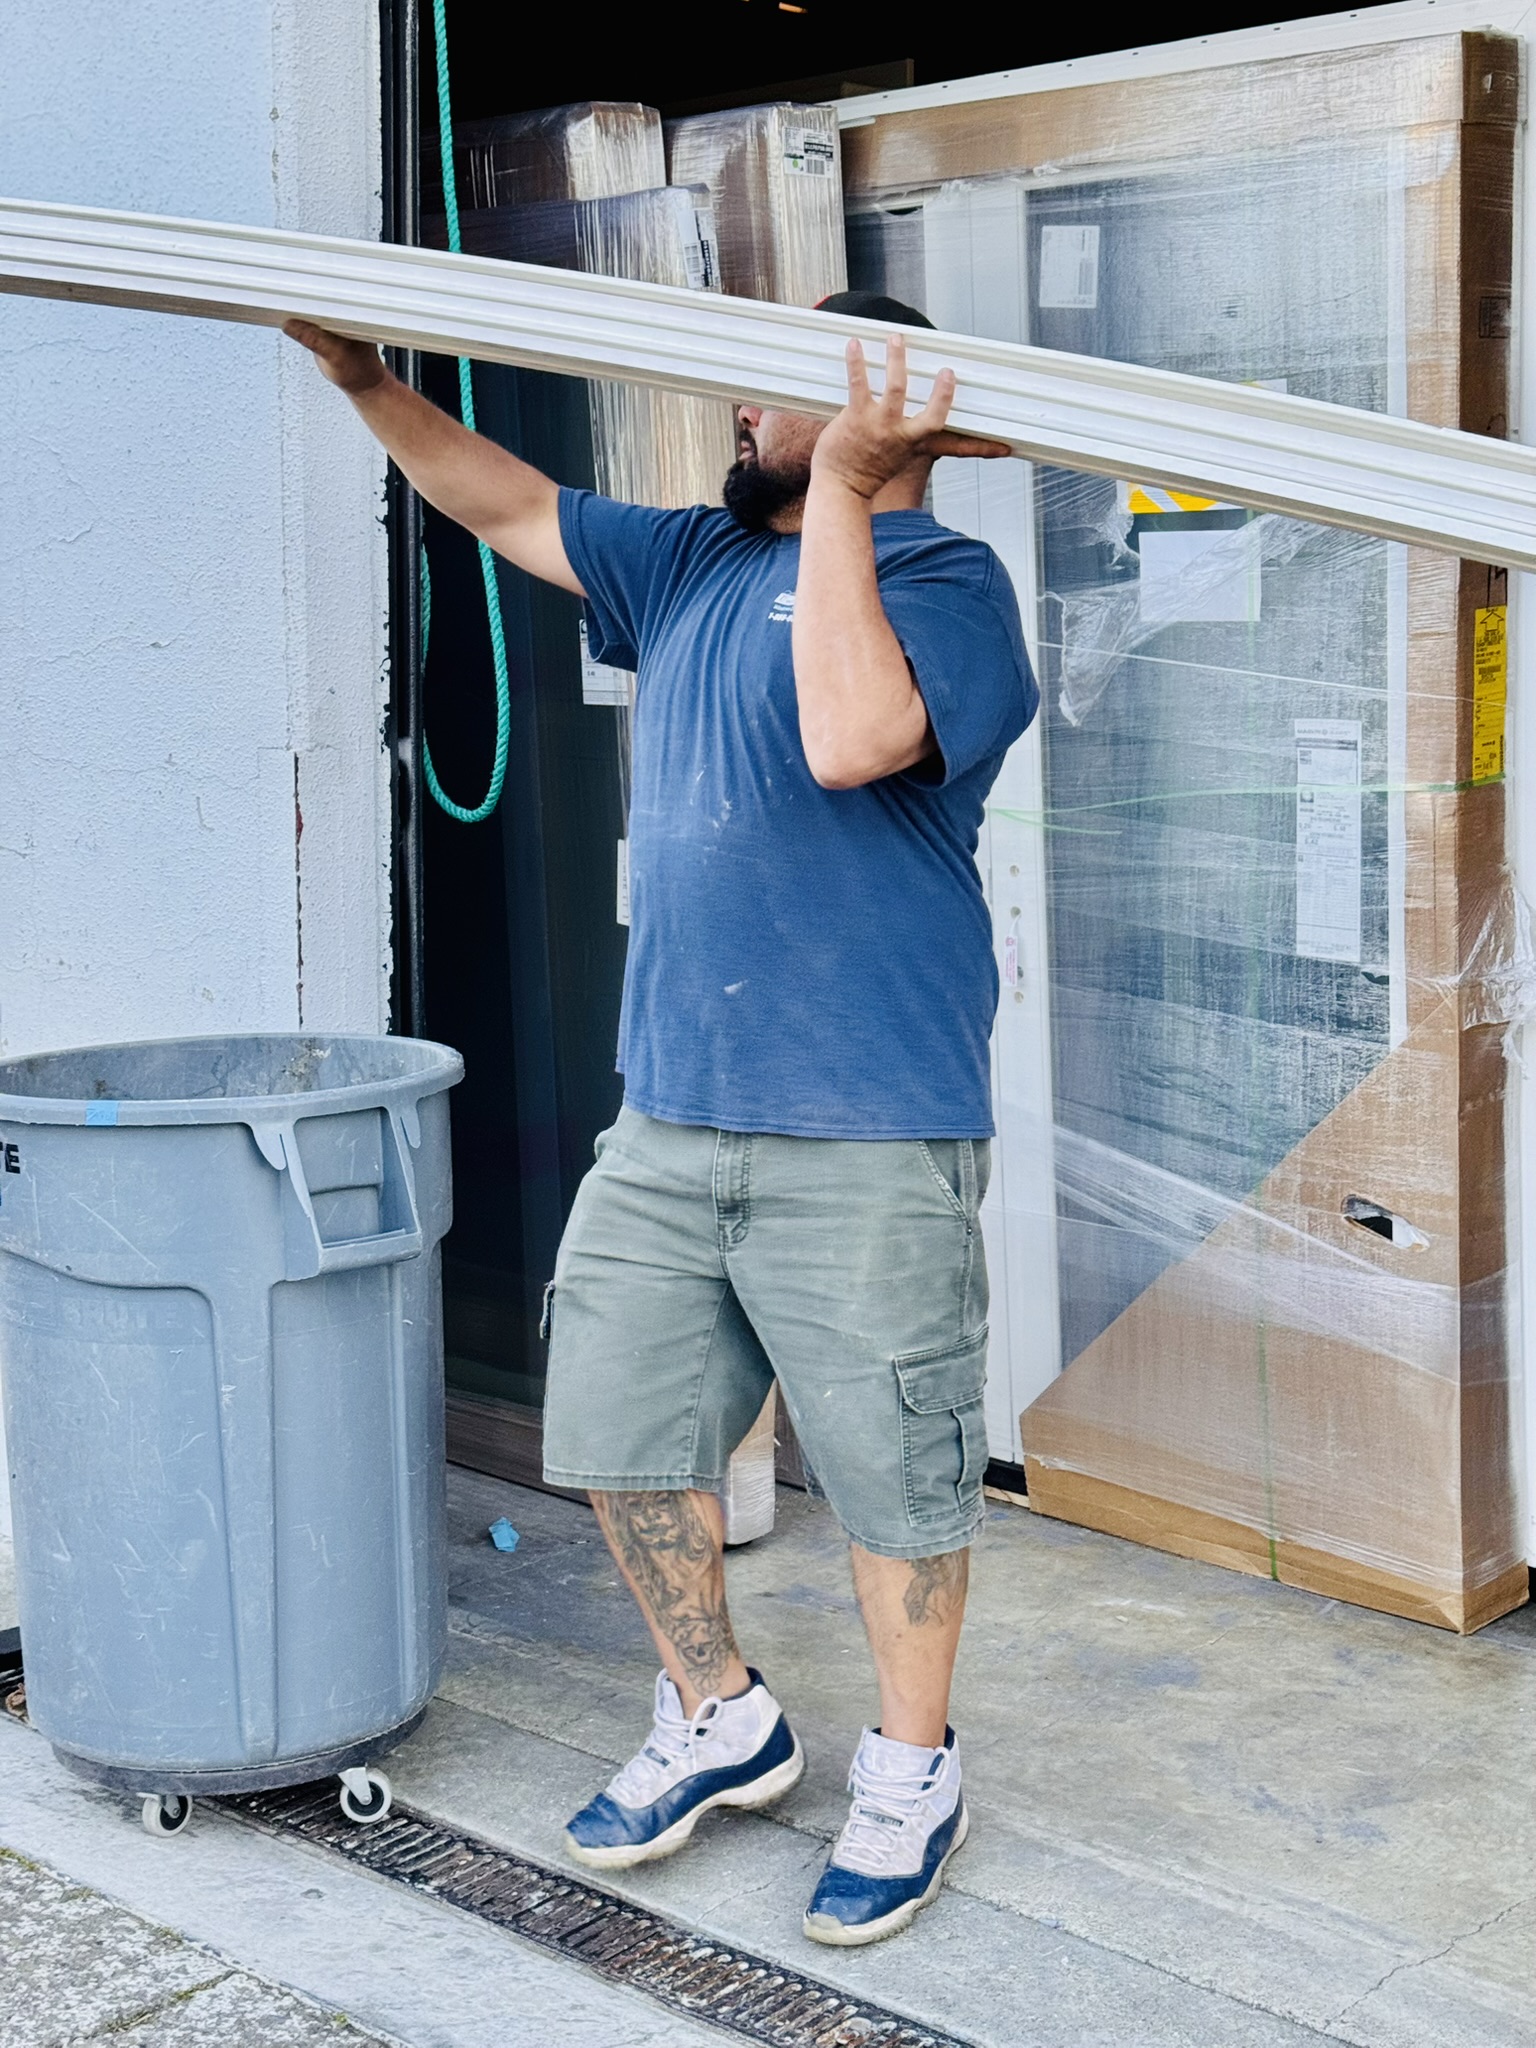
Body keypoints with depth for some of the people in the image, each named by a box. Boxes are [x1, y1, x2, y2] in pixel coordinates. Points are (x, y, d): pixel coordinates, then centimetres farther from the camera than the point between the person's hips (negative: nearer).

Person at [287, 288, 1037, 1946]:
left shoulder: (946, 581, -8)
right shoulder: (691, 565, 15)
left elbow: (849, 736, -27)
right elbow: (511, 509, 24)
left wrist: (838, 487, -23)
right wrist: (367, 382, 16)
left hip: (865, 1137, -7)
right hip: (668, 1116, 8)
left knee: (890, 1466, 4)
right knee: (622, 1434, 13)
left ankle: (911, 1773, 24)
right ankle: (720, 1722, 33)